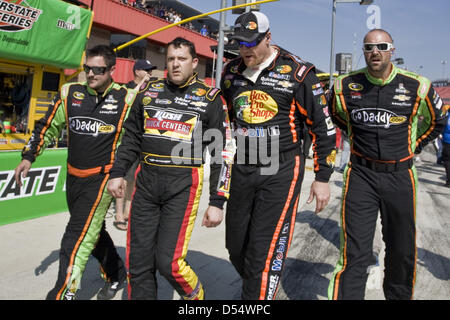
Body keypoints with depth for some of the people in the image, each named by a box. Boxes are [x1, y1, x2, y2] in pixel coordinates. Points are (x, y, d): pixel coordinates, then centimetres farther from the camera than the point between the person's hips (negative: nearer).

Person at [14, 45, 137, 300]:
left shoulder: (126, 99, -6)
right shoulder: (70, 93, 4)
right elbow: (48, 127, 11)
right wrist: (29, 157, 7)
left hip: (102, 178, -5)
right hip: (74, 178, 5)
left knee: (77, 237, -11)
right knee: (93, 231, 17)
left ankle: (64, 293, -2)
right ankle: (117, 274, 38)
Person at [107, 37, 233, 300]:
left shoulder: (210, 98, 1)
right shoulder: (150, 91, 13)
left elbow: (223, 151, -1)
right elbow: (132, 136, 20)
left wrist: (217, 202, -6)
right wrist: (118, 173, 11)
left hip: (183, 184, -4)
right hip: (146, 182, 4)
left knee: (169, 262, -9)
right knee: (139, 261, 6)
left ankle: (196, 295, 22)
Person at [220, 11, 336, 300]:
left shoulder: (297, 72, -8)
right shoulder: (231, 73, 7)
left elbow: (323, 128, -4)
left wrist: (323, 178, -4)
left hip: (281, 171, -5)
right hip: (241, 170, 6)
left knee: (264, 254, -7)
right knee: (236, 249, 14)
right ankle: (258, 288, 41)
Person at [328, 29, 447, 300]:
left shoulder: (416, 86, -3)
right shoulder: (346, 85, -2)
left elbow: (436, 122, 16)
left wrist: (412, 147, 11)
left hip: (400, 176, 2)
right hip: (360, 175, -1)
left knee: (403, 251, 16)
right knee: (355, 254, -4)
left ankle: (399, 295, 40)